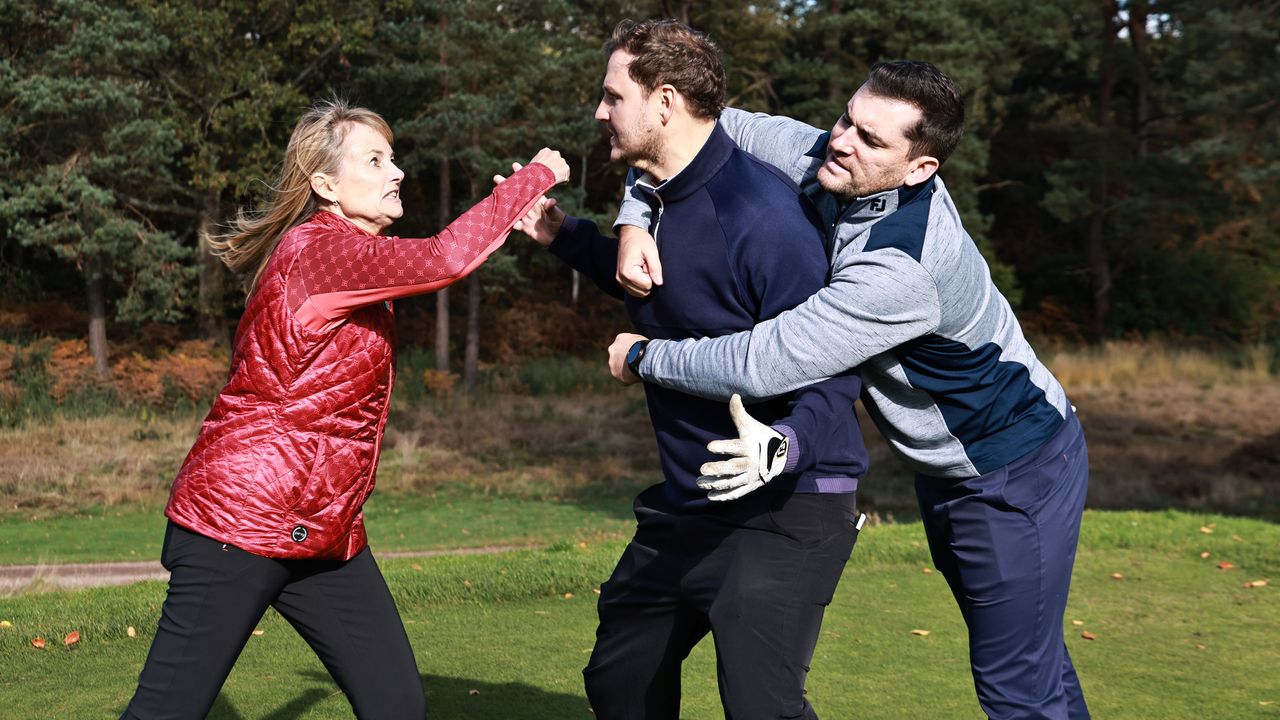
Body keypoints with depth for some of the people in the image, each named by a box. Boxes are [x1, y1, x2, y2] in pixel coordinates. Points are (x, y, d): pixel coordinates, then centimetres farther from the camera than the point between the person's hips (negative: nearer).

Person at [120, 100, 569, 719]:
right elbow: (445, 260, -27)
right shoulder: (316, 248, -16)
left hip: (324, 533, 10)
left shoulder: (350, 252, 15)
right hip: (240, 522, -9)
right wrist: (536, 175, -15)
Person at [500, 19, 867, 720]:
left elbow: (832, 369, -23)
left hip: (783, 509, -9)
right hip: (686, 501, 10)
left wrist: (785, 446, -41)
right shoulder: (658, 196, 5)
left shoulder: (760, 214, -24)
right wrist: (562, 235, 17)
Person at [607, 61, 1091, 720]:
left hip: (1017, 479, -9)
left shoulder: (900, 268, -36)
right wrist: (635, 221, -19)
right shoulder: (828, 163, -12)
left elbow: (761, 367, -37)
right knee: (1032, 659, 21)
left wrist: (645, 357, -21)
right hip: (948, 467, 9)